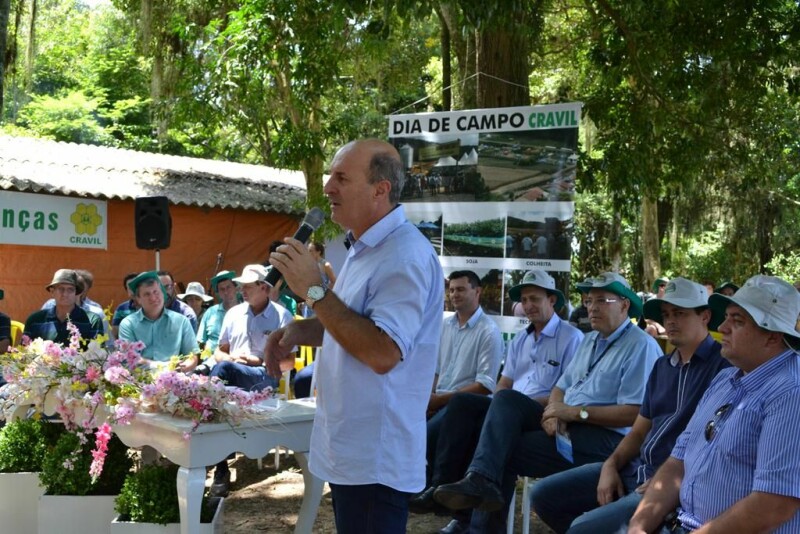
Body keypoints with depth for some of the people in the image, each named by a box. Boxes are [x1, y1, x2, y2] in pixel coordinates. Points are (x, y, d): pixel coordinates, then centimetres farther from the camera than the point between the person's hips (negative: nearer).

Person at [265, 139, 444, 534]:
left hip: (376, 457, -10)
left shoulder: (405, 256, -21)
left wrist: (314, 290, -25)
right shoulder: (364, 248, 11)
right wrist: (300, 331, 5)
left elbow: (383, 353, -29)